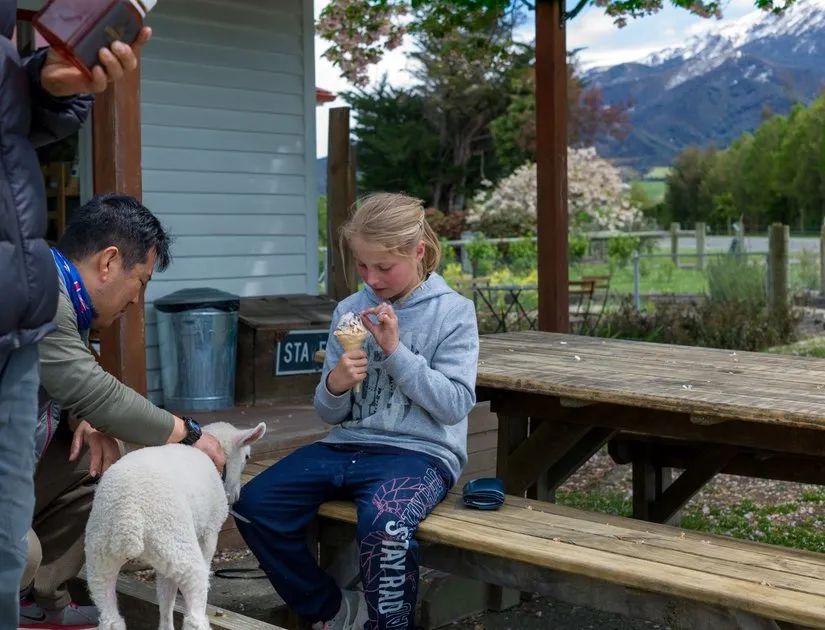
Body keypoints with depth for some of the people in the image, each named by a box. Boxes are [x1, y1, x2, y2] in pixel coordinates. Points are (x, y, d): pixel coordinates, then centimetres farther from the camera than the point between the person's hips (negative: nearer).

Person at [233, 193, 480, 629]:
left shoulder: (453, 312, -2)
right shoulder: (350, 311, 8)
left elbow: (455, 405, -11)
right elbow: (330, 414, 11)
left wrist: (396, 351, -17)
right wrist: (334, 386, -13)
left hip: (421, 451, -5)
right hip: (349, 445, 5)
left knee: (382, 523, -37)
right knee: (254, 504, -13)